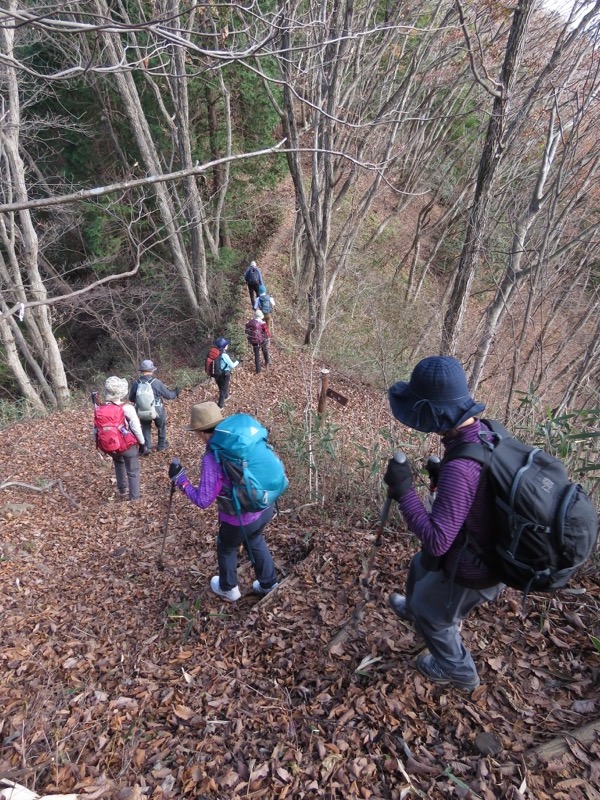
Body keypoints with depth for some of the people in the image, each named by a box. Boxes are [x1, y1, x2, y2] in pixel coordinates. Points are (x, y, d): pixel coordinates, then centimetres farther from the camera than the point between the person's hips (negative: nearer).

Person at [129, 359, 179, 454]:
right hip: (157, 411, -2)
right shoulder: (157, 383, -21)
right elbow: (168, 395, -10)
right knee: (161, 427, 24)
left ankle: (147, 448, 18)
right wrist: (175, 393, 11)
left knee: (146, 428, 23)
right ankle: (161, 445, 39)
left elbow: (131, 398, 3)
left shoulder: (135, 384, -12)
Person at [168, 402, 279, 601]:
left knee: (226, 549, 27)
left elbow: (203, 501, -20)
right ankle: (268, 584, 50)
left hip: (240, 520, -5)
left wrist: (179, 478, -11)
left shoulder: (211, 457, -24)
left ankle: (229, 590, 51)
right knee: (255, 542, 34)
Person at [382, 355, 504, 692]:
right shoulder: (485, 432, -13)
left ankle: (459, 672, 50)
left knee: (431, 614, 23)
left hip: (471, 571, -8)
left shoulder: (460, 468, -41)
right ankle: (413, 609, 65)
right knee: (421, 567, 33)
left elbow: (436, 541, -36)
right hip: (489, 551, 8)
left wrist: (404, 491, -31)